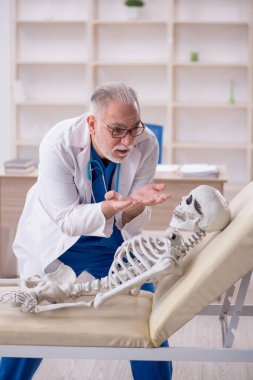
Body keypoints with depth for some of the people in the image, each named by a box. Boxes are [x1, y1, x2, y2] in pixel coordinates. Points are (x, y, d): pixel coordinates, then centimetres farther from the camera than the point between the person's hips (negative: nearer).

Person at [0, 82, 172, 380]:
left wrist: (135, 204, -38)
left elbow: (132, 222, -14)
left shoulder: (146, 145, -21)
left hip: (115, 242, 3)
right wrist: (108, 208, -43)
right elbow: (67, 219, -25)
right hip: (55, 241, -2)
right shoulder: (57, 144, -29)